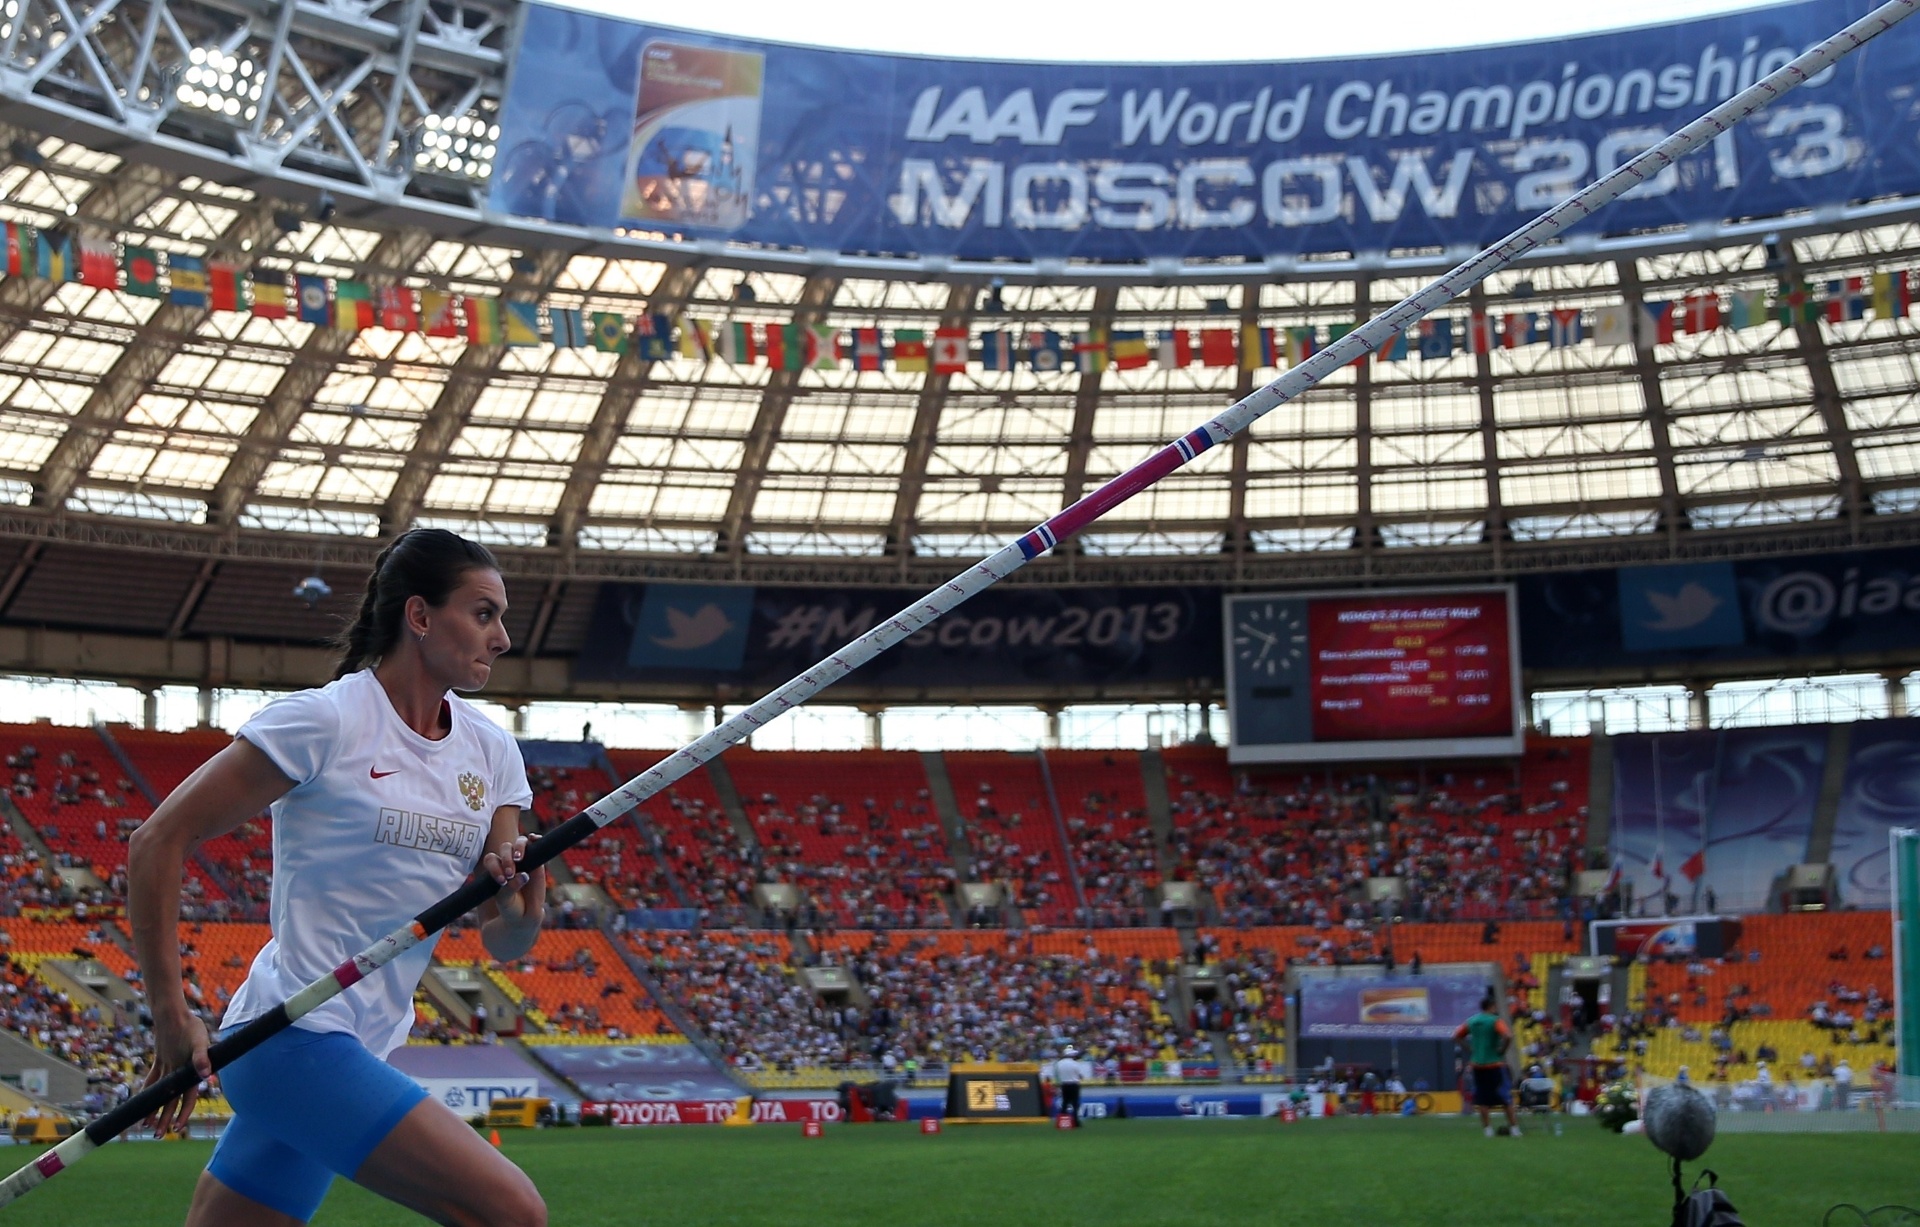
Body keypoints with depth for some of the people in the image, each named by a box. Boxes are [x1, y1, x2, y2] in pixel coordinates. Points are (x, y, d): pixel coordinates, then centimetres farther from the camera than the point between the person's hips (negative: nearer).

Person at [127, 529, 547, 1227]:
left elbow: (504, 945, 8)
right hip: (295, 1037, -8)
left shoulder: (491, 751, 8)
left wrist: (519, 911, -16)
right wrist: (171, 1016, -13)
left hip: (359, 1050, 8)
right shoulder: (325, 720, -12)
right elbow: (158, 843, -11)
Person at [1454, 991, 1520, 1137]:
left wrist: (1470, 1049, 8)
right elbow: (1508, 1037, -24)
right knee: (1506, 1098, 6)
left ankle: (1487, 1128, 5)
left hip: (1477, 1065, 4)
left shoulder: (1471, 1021, 6)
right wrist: (1502, 1051, -10)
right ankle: (1513, 1127, 7)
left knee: (1482, 1099, 9)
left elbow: (1457, 1037, 10)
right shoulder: (1496, 1021, -9)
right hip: (1494, 1064, -4)